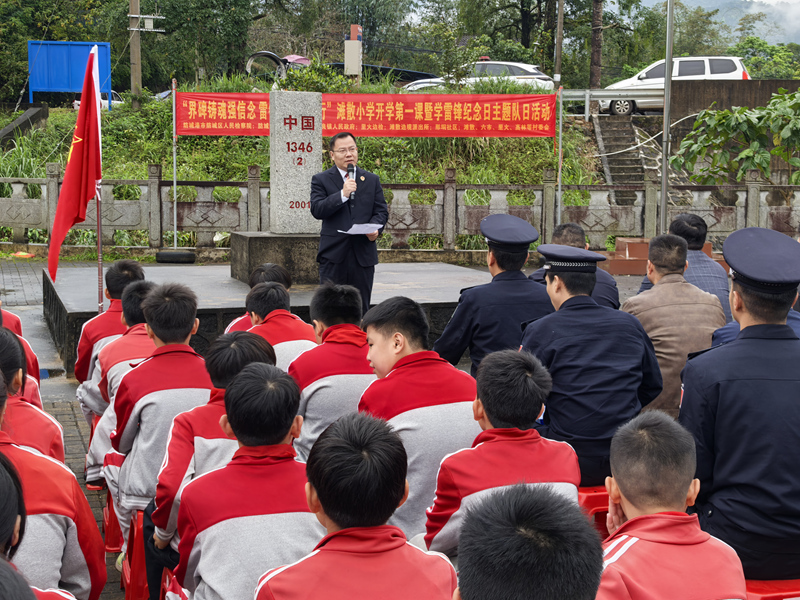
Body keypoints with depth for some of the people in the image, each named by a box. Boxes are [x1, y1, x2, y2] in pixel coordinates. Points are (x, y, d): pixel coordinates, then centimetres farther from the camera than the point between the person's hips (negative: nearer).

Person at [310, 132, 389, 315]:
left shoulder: (372, 180, 14)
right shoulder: (321, 180, 4)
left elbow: (381, 211, 10)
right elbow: (317, 210, -9)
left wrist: (375, 228, -11)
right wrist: (343, 194, -18)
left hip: (363, 253, 3)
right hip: (333, 253, -2)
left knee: (361, 309, 6)